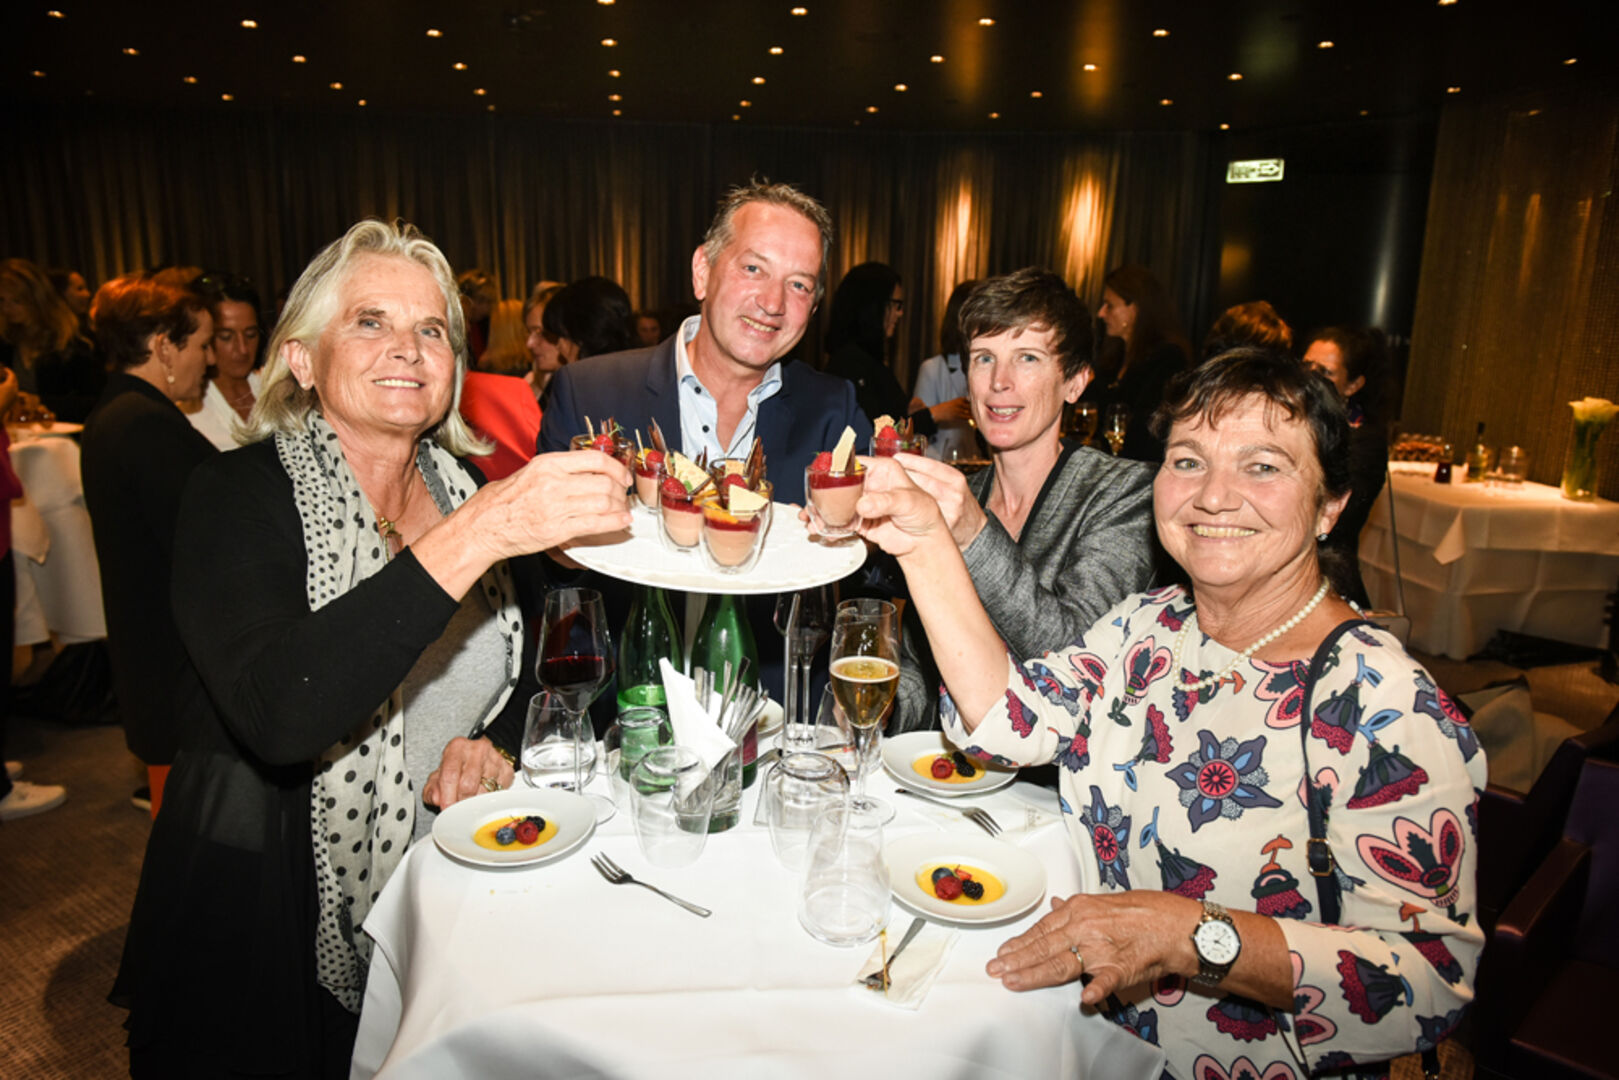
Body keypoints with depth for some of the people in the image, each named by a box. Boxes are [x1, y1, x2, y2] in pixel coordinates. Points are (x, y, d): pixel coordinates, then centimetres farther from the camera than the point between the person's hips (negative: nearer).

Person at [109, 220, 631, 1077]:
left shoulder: (464, 489, -1)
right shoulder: (239, 495, -15)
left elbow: (516, 674, 11)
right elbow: (276, 713, -33)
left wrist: (491, 746, -11)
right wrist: (476, 534, -40)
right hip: (258, 930, -4)